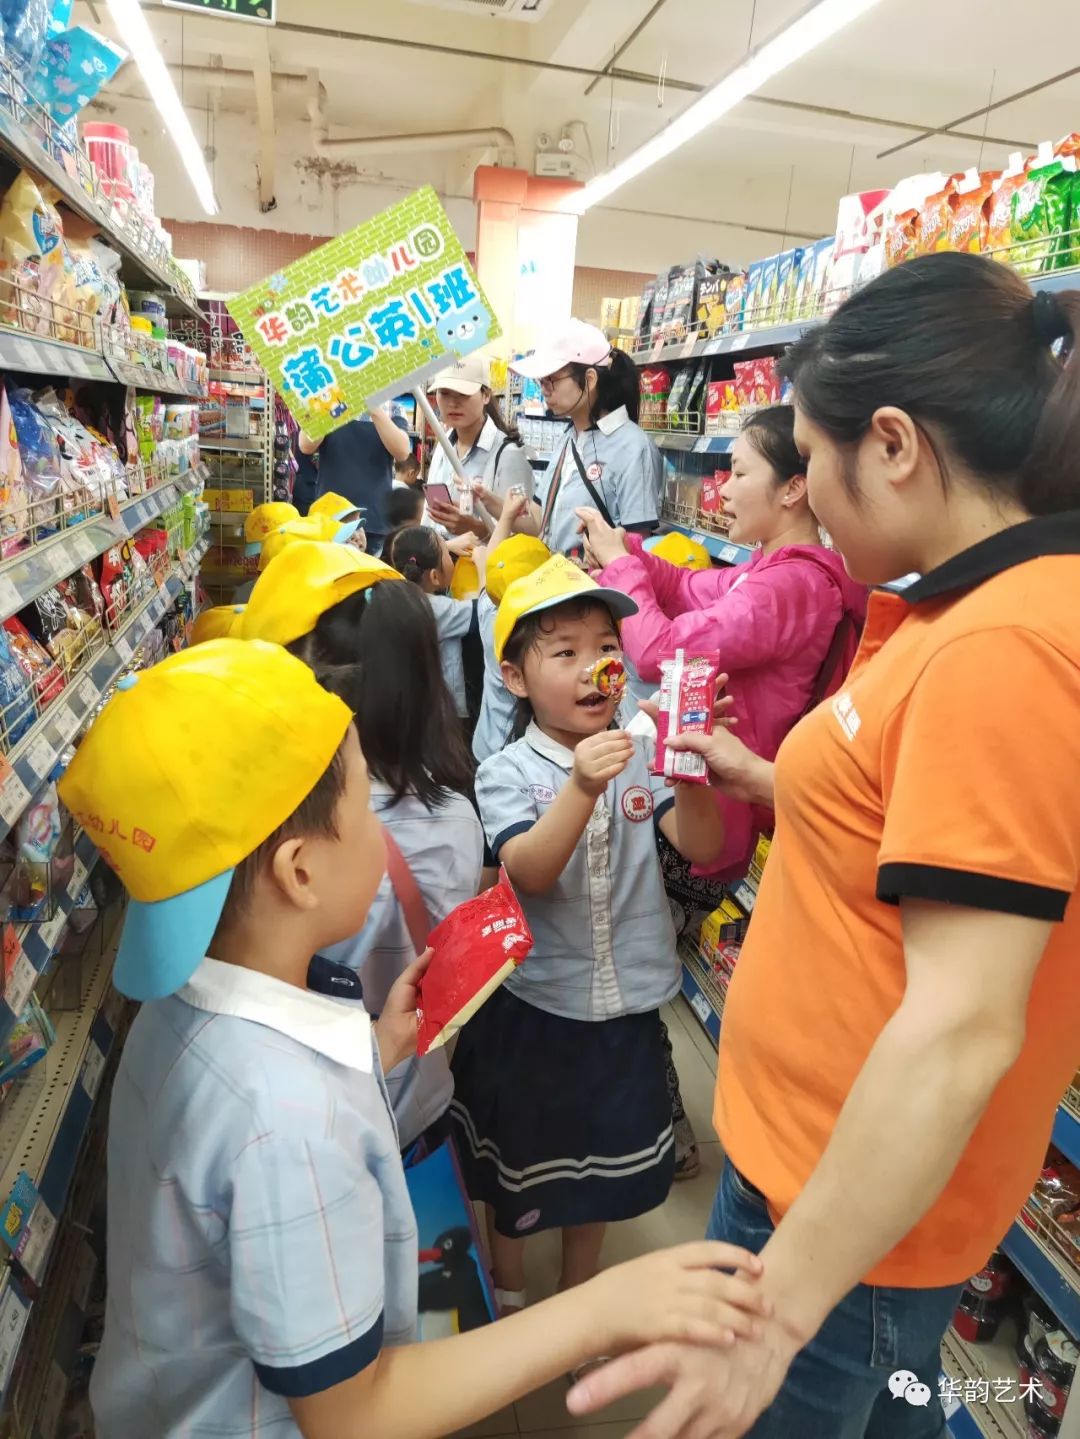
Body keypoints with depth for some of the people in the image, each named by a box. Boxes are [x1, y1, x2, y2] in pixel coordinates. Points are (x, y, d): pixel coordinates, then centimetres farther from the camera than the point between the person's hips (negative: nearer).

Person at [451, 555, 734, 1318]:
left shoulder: (641, 756, -6)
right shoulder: (508, 773, -14)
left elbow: (703, 845, -15)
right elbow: (529, 872, -28)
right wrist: (582, 788, -44)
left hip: (625, 1004, 3)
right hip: (531, 1004, -2)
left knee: (602, 1158, 24)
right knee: (518, 1163, 20)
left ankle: (579, 1294, 51)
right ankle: (510, 1294, 49)